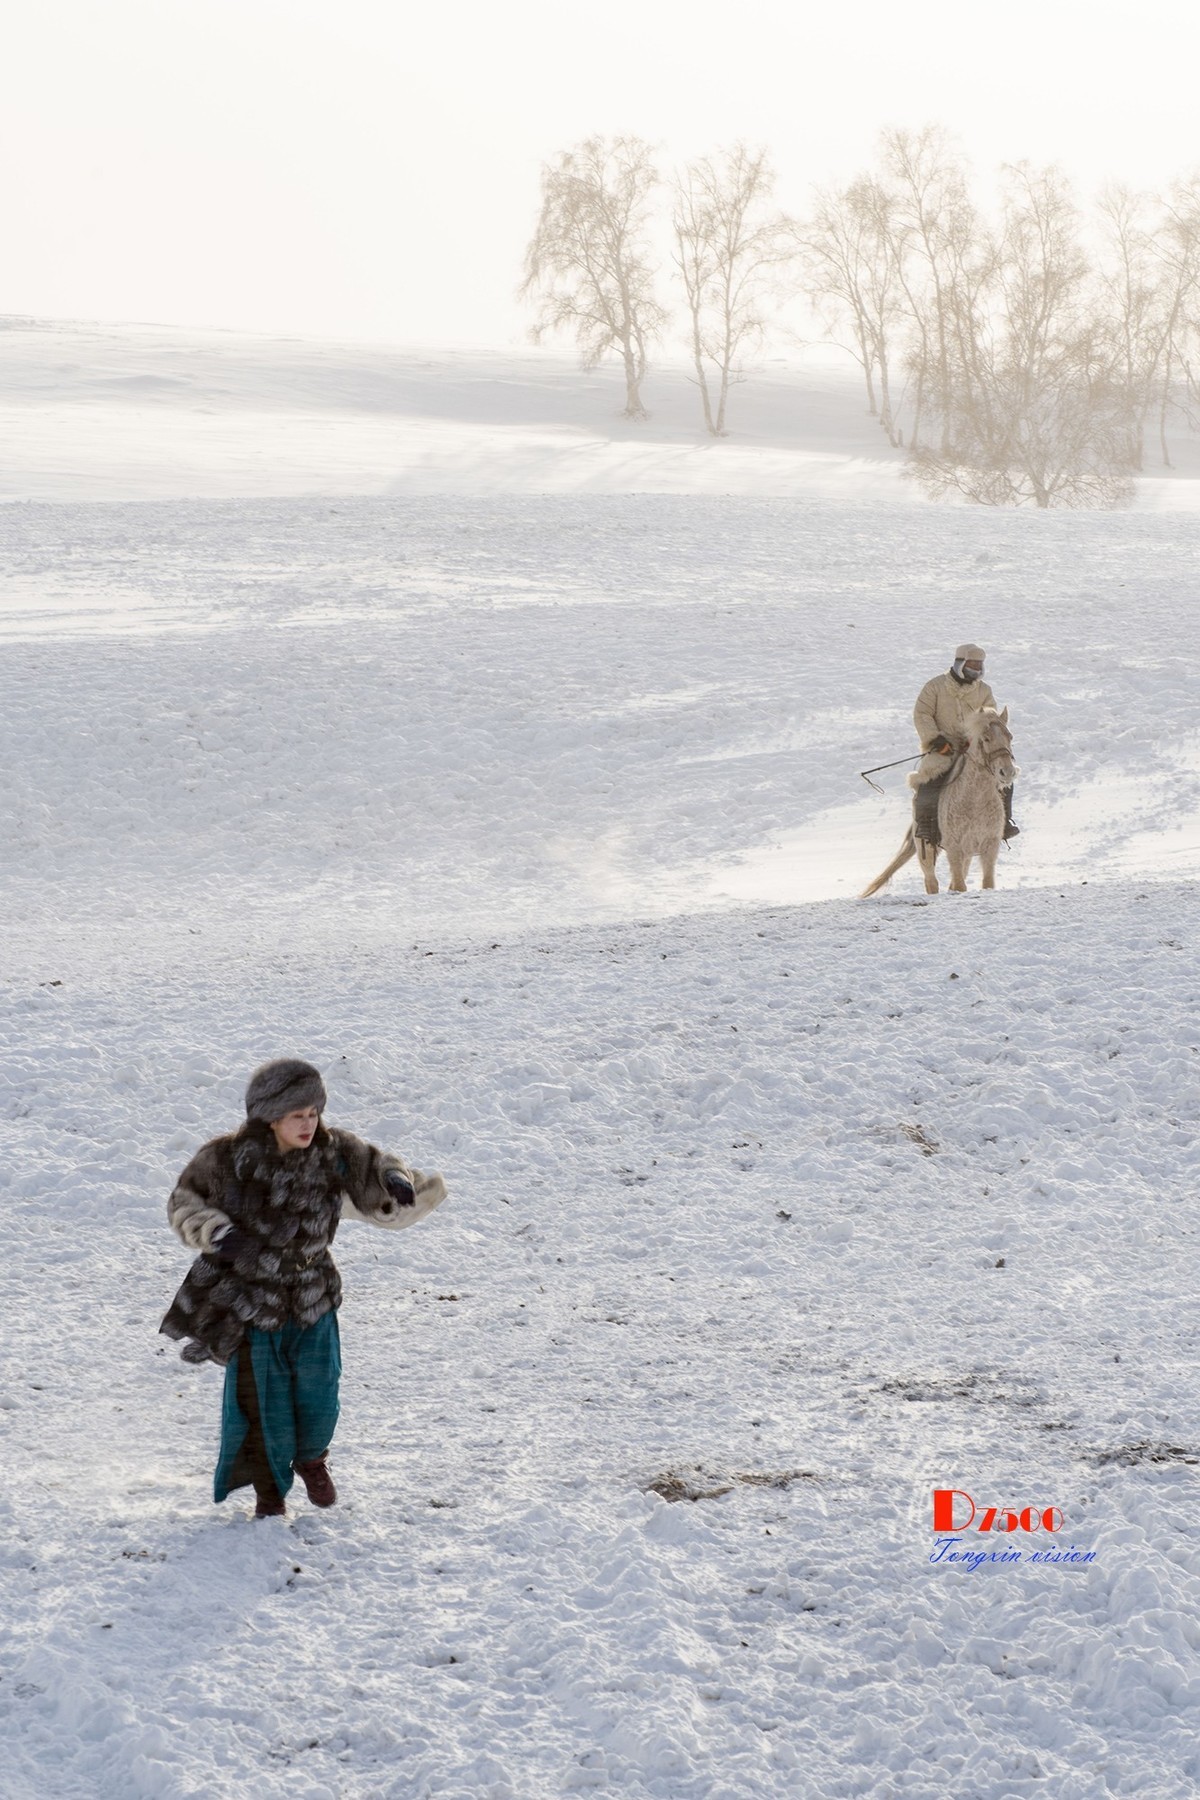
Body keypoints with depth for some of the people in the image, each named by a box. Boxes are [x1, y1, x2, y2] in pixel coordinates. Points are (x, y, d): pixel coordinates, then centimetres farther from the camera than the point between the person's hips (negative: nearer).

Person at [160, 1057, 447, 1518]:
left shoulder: (336, 1155, -9)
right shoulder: (228, 1159, -17)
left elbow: (386, 1204, 3)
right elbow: (184, 1203, -4)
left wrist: (398, 1183, -21)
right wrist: (215, 1232, -23)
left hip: (313, 1304, 2)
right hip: (249, 1303, -2)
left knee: (318, 1396, 6)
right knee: (261, 1403, 7)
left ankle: (311, 1459, 40)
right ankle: (268, 1489, 32)